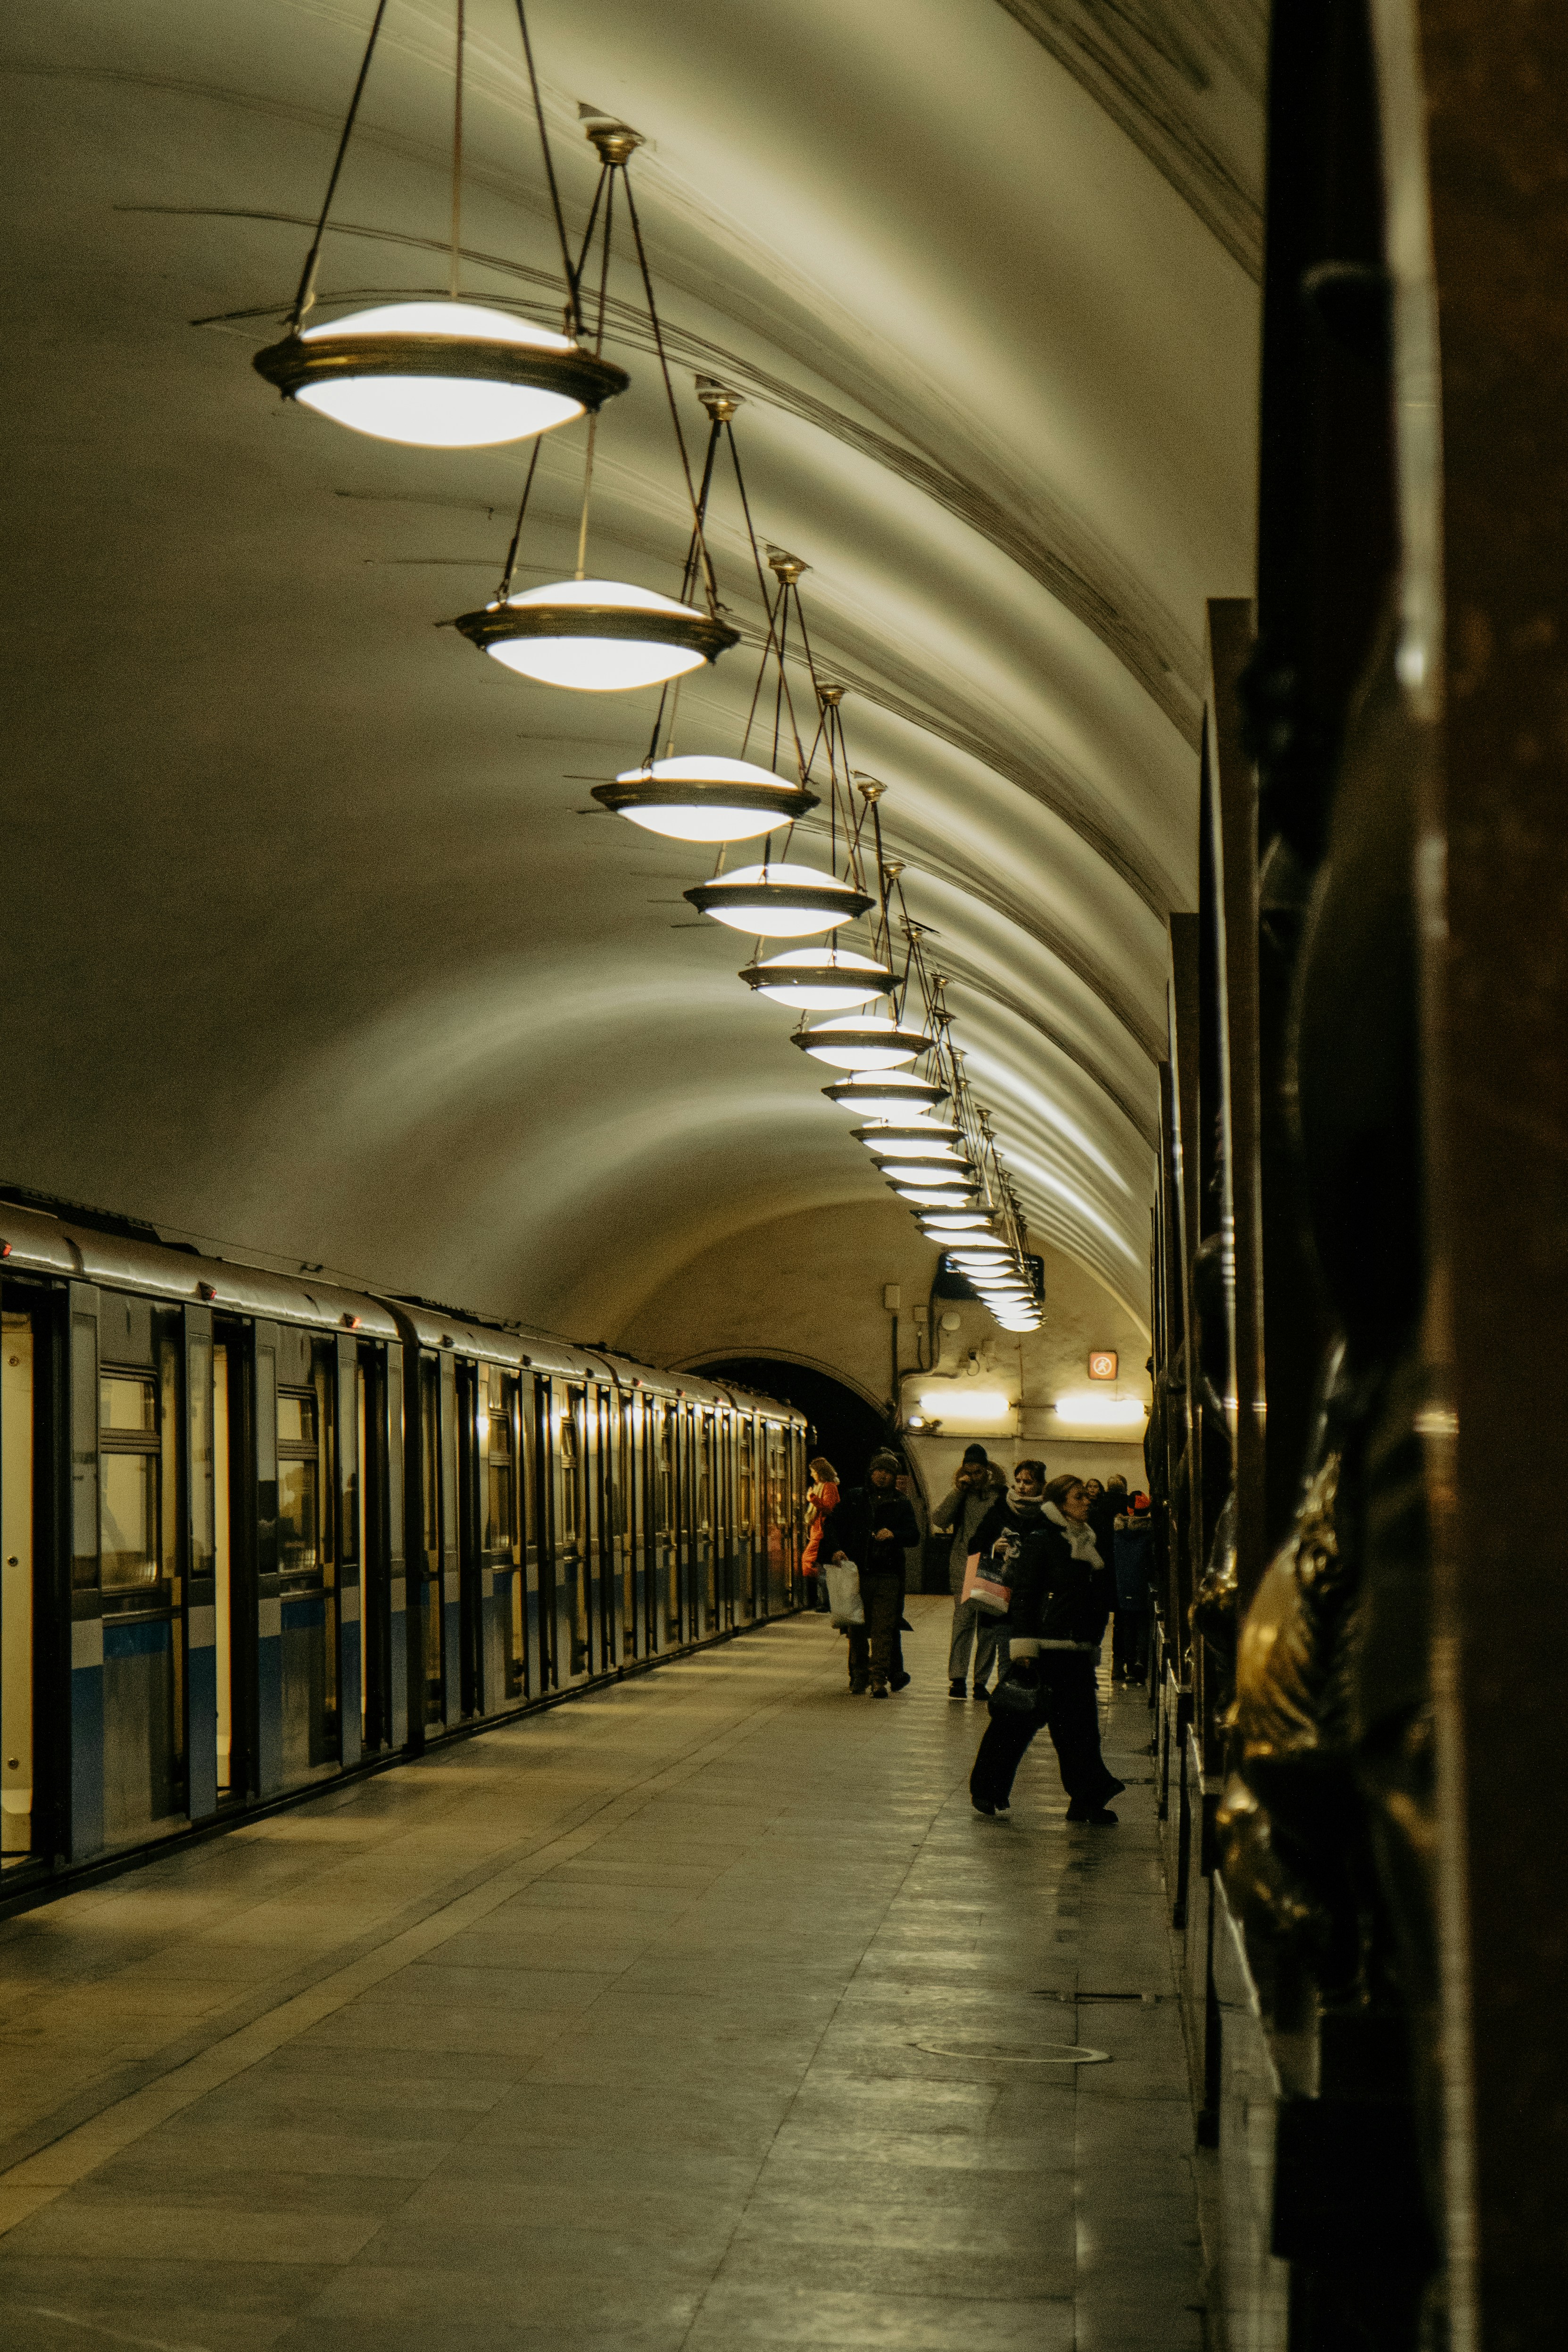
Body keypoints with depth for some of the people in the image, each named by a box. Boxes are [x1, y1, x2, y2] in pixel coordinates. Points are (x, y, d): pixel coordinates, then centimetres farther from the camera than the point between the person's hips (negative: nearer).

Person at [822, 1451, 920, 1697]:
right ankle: (858, 1673, 19)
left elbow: (914, 1535, 2)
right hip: (856, 1573, 1)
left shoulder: (902, 1504, 10)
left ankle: (879, 1678, -9)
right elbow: (831, 1523, 11)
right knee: (857, 1628, 6)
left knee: (883, 1629, -8)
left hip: (888, 1577, -1)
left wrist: (894, 1535, -18)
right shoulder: (853, 1498, 12)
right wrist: (835, 1549, -6)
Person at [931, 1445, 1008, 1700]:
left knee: (988, 1626, 3)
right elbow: (938, 1520, -4)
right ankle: (956, 1679, -4)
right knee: (963, 1621, -5)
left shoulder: (1002, 1495, 3)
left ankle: (981, 1681, 8)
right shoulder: (961, 1496, 10)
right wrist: (959, 1491, -8)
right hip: (963, 1571, 1)